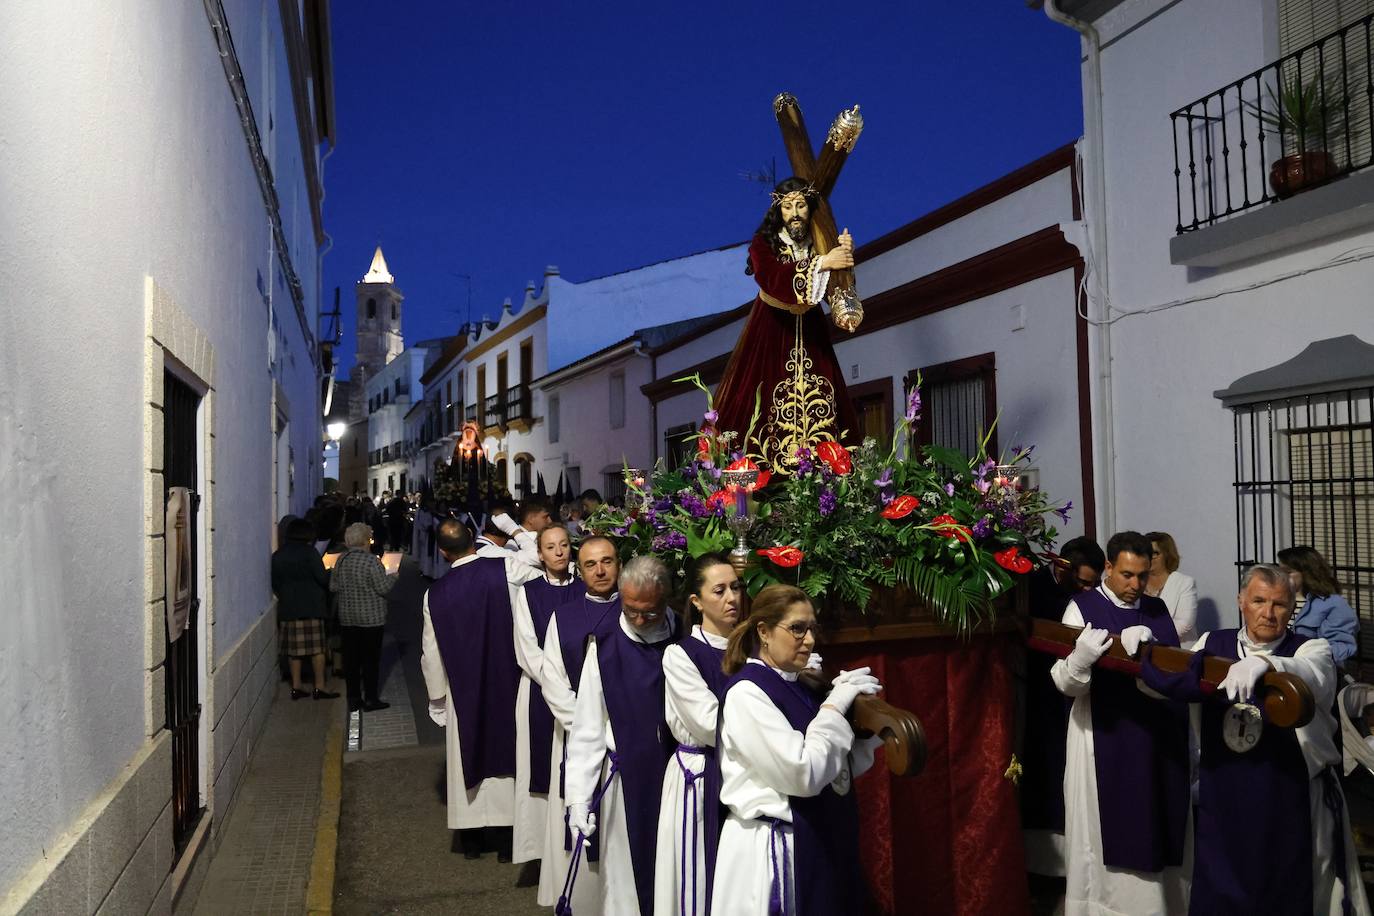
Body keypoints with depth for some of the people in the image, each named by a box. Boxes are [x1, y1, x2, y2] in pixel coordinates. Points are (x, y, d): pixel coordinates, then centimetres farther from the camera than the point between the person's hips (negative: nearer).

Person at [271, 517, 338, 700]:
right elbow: (322, 578, -12)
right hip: (311, 607, -5)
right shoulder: (309, 552, -9)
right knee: (317, 647, 0)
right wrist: (331, 573, 8)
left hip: (287, 608, 5)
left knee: (294, 649, 9)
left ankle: (296, 686, 12)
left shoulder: (277, 556, 7)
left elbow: (275, 584, 12)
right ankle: (320, 687, 1)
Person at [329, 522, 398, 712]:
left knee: (351, 658, 11)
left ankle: (353, 698, 17)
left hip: (347, 618, 5)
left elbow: (333, 587, 7)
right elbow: (382, 588, -15)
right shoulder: (372, 561, -17)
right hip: (371, 618, -5)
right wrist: (392, 577, 4)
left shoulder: (341, 561, 0)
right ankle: (371, 699, 8)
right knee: (371, 659, 4)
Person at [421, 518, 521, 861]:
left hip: (464, 693, 1)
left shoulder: (436, 595, -8)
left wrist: (437, 700, 10)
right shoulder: (506, 571, -15)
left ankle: (471, 839, 24)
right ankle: (506, 838, 17)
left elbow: (432, 655, 0)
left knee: (469, 756, 14)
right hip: (508, 689, 0)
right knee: (505, 752, 10)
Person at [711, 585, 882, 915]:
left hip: (817, 842, 8)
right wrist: (835, 705, -14)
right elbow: (804, 775, -23)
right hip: (770, 848, -8)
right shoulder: (746, 691, -15)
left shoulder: (799, 689, 10)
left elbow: (836, 769, 12)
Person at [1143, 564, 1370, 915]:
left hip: (1290, 804, -3)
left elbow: (1312, 675, -30)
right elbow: (1163, 683, 6)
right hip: (1222, 801, 3)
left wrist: (1266, 663, -51)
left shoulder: (1311, 648, -6)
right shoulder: (1212, 644, 4)